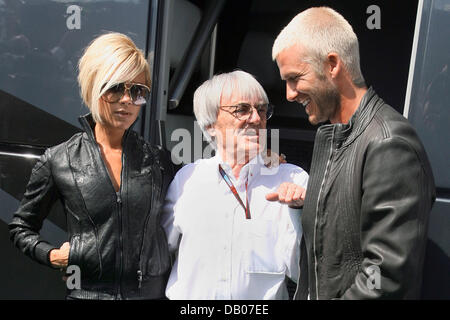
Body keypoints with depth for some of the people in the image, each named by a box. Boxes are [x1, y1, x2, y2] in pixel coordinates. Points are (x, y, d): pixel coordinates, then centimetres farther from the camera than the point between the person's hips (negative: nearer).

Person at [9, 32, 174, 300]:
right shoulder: (58, 161, -3)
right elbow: (21, 228, 9)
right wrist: (53, 256, -6)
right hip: (87, 291, -1)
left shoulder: (158, 160, 2)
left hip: (154, 291, 2)